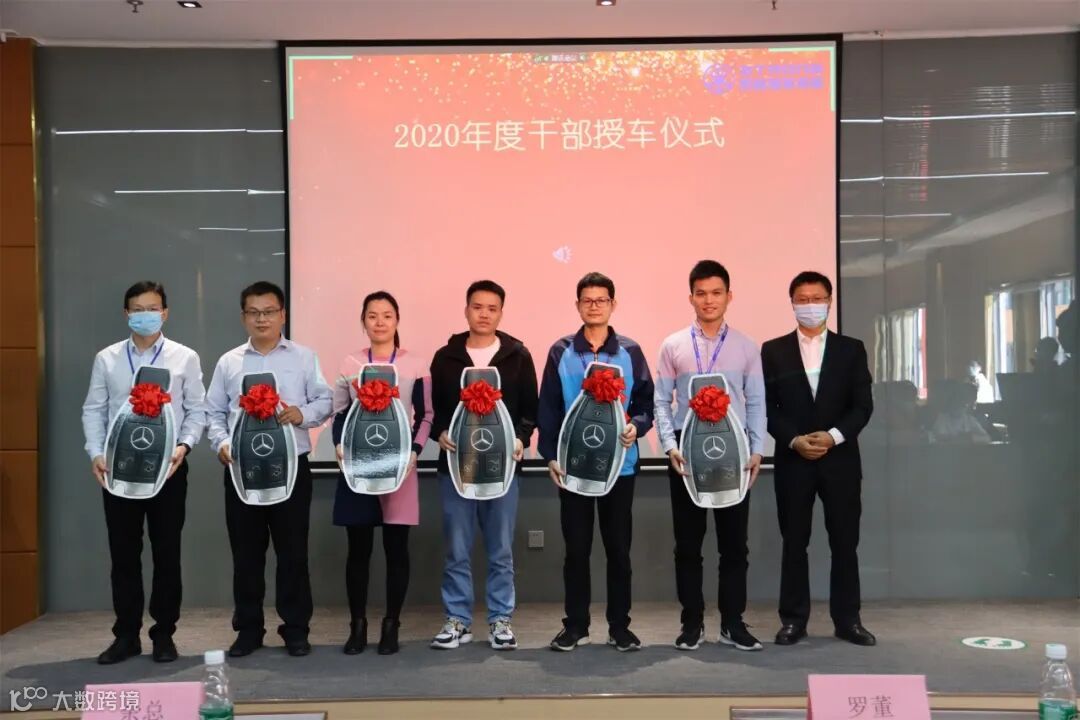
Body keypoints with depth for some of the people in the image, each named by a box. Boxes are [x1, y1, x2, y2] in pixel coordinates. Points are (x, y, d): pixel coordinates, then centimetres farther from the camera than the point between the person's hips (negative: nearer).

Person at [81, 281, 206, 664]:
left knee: (167, 552, 5)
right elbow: (93, 410, 7)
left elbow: (196, 410, 2)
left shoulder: (185, 358, 2)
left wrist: (184, 445, -14)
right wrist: (96, 453, -6)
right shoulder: (106, 359, 7)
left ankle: (163, 634, 16)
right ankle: (126, 635, 18)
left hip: (167, 467, -1)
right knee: (123, 553, 7)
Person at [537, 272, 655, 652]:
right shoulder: (561, 353, 2)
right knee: (576, 548, 6)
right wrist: (550, 454, -5)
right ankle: (575, 625, 17)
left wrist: (637, 426, -17)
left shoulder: (630, 352, 2)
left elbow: (647, 403, 3)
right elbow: (547, 408, 2)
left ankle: (620, 625, 17)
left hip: (619, 464, 0)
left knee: (618, 548, 7)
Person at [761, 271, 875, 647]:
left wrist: (833, 436, -14)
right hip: (792, 460, 0)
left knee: (845, 542, 5)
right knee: (794, 543, 4)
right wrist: (794, 440, -12)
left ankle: (847, 619, 15)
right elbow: (767, 407, 1)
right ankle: (793, 620, 12)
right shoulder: (773, 351, 5)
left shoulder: (851, 349, 7)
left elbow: (863, 405, 1)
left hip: (840, 459, 1)